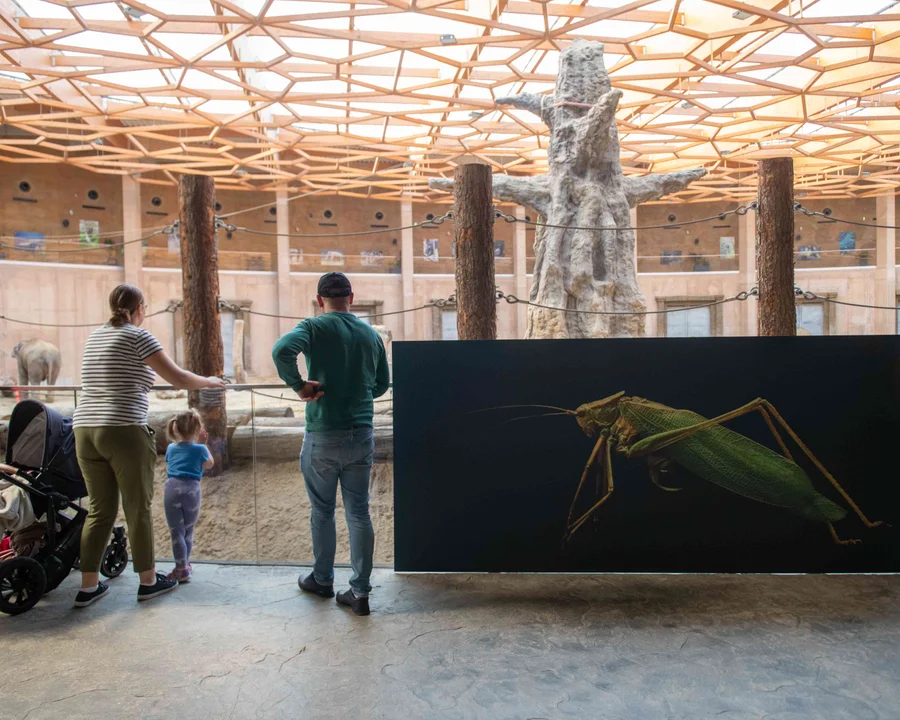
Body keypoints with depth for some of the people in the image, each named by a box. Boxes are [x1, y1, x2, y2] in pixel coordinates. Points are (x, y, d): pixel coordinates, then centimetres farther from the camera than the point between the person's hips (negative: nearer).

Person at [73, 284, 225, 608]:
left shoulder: (95, 336, 16)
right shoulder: (137, 336, -6)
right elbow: (178, 378, -10)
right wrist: (209, 381, 8)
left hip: (85, 431, 7)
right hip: (125, 432, -7)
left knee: (100, 510, 14)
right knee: (138, 509, 5)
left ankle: (88, 586, 18)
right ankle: (148, 580, 18)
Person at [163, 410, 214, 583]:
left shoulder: (171, 448, 14)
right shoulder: (199, 449, 4)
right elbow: (209, 464, 22)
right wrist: (204, 444, 25)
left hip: (172, 489, 1)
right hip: (191, 489, -1)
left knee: (176, 532, 2)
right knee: (188, 531, 15)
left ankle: (182, 570, 0)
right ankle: (185, 564, 29)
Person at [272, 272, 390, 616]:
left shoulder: (315, 327, -8)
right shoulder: (371, 335, 5)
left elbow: (282, 350, -28)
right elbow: (382, 384, 15)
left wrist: (299, 385, -15)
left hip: (323, 436, -3)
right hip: (361, 436, 3)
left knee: (322, 511, 15)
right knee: (359, 513, 9)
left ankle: (322, 579, 31)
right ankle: (360, 592, 13)